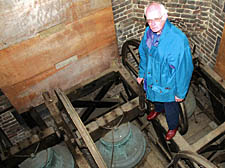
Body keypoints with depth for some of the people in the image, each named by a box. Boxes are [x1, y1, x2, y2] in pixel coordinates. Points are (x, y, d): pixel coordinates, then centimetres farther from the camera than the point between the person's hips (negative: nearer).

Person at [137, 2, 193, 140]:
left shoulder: (178, 39, -35)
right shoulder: (148, 32, -13)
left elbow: (184, 68, -26)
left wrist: (181, 92, -17)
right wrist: (141, 73, 13)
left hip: (168, 83, -5)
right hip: (152, 77, 6)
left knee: (170, 108, 21)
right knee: (156, 98, 35)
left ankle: (173, 126, 53)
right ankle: (158, 109, 70)